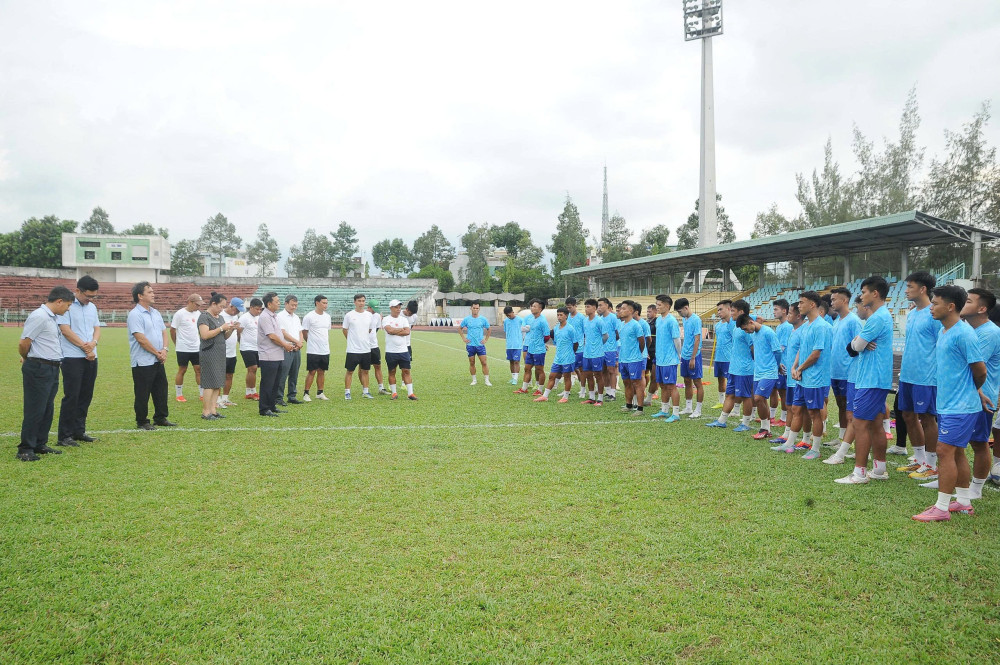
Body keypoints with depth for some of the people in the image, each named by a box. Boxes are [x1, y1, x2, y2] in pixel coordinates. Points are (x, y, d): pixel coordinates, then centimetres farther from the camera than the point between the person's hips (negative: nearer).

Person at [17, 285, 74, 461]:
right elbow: (24, 343, -14)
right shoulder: (39, 317, -15)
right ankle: (25, 449, 4)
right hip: (38, 369, -9)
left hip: (52, 369, 9)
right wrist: (26, 359, 3)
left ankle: (40, 445, 23)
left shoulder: (53, 317, 15)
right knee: (35, 410, -4)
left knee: (47, 410, 14)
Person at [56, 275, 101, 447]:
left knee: (86, 396, 10)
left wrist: (93, 343, -9)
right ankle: (64, 436, 0)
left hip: (91, 358, 7)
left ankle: (79, 431, 20)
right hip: (72, 358, -7)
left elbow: (97, 329, 12)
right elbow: (65, 330, -13)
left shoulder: (92, 307, 14)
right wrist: (85, 347, -11)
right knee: (71, 397, -6)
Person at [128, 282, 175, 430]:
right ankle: (142, 422, 12)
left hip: (158, 361, 8)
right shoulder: (135, 314, -14)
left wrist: (164, 349, -4)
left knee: (161, 390, 13)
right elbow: (141, 339, -19)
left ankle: (161, 418, 24)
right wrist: (157, 353, -12)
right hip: (143, 362, -8)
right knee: (142, 394, 1)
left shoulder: (155, 313, 13)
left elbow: (163, 332, 14)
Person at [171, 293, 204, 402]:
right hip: (183, 348, -5)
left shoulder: (198, 313, 6)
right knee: (182, 370, 4)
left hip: (196, 348, 5)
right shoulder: (180, 314, -11)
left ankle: (202, 394, 10)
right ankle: (179, 395, 15)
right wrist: (177, 344, 3)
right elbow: (172, 330, -5)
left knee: (199, 369, 4)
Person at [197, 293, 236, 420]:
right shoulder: (204, 317, -8)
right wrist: (221, 328, -16)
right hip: (209, 353, -8)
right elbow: (205, 335, -20)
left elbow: (225, 337, 22)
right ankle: (205, 412, -4)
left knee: (218, 384, 7)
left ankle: (213, 410, 11)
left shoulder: (220, 317, 18)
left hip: (220, 353, 8)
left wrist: (231, 329, 3)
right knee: (210, 383, -8)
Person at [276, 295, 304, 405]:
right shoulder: (280, 316, -5)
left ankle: (292, 396, 17)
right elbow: (283, 333, -12)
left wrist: (300, 343, -2)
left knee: (294, 375, 10)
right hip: (286, 350, -7)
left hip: (297, 350, 7)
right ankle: (279, 398, -2)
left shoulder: (296, 317, 18)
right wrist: (297, 342, -8)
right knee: (282, 375, -6)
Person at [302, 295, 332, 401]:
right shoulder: (309, 317, -9)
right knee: (312, 372, -4)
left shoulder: (327, 316, 11)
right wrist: (312, 343, 5)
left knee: (322, 372, 10)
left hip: (325, 350, 6)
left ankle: (320, 393, 18)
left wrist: (326, 344, 14)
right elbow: (304, 333, -2)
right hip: (313, 351, -6)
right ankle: (306, 394, 5)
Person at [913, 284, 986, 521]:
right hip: (948, 403, 9)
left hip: (960, 406, -9)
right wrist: (978, 394, 15)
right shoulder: (943, 332, 11)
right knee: (957, 452, 15)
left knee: (945, 451, -8)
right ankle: (963, 502, 26)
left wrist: (975, 392, 5)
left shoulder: (964, 334, -18)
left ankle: (942, 508, -2)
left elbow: (980, 370, -13)